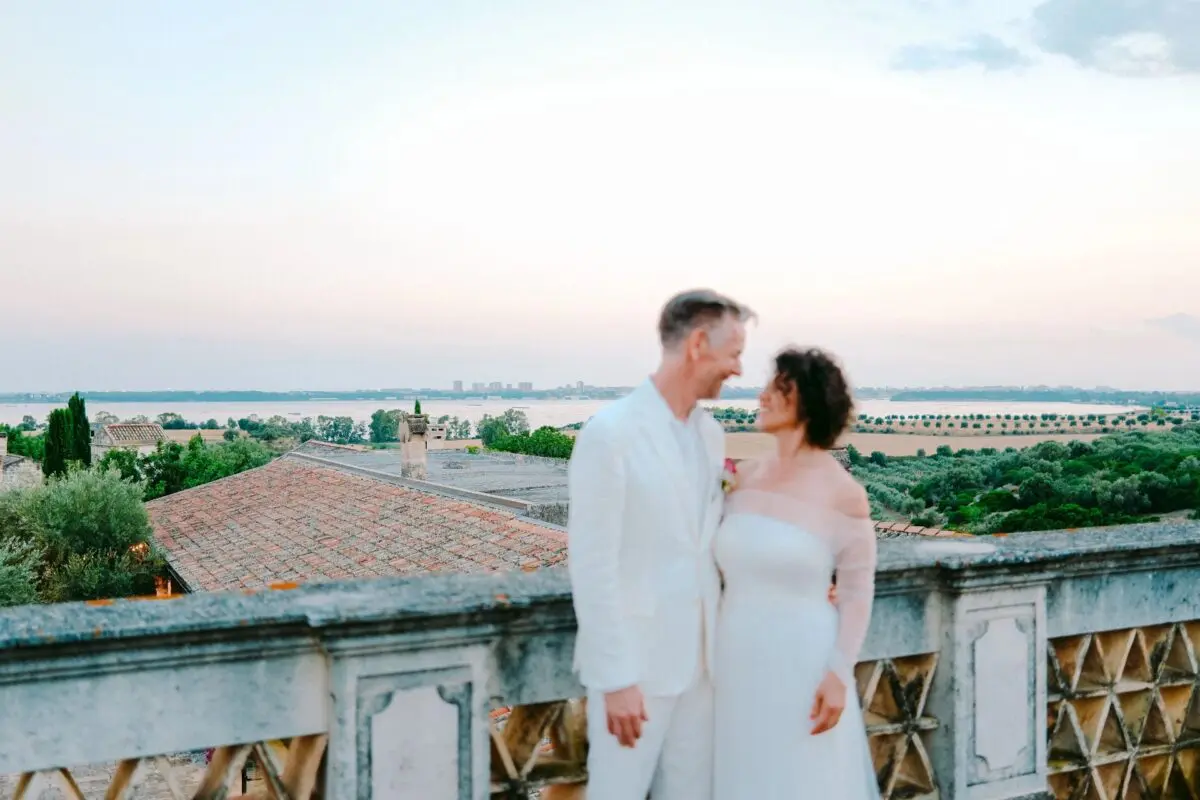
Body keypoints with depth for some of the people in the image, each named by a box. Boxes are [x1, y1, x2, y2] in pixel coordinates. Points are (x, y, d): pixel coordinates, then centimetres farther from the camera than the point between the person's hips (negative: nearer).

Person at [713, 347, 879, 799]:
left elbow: (858, 591, -7)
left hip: (801, 662, -5)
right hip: (738, 658, 5)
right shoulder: (746, 478, 3)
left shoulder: (842, 492, -11)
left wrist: (839, 673, -13)